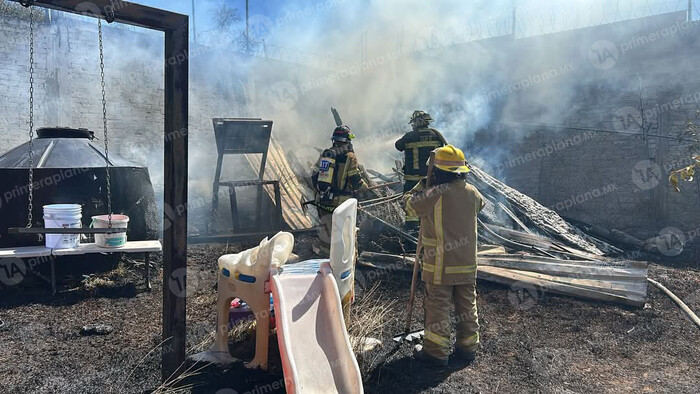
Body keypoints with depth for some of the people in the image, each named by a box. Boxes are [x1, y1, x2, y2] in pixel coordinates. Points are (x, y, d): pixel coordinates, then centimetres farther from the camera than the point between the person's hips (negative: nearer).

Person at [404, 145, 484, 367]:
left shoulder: (434, 195, -17)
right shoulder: (471, 192, 1)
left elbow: (410, 201, -2)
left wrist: (423, 185, 14)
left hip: (441, 265, -5)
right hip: (467, 264, 6)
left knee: (437, 307, 5)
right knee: (467, 305, 16)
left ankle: (436, 351, 12)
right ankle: (468, 347, 27)